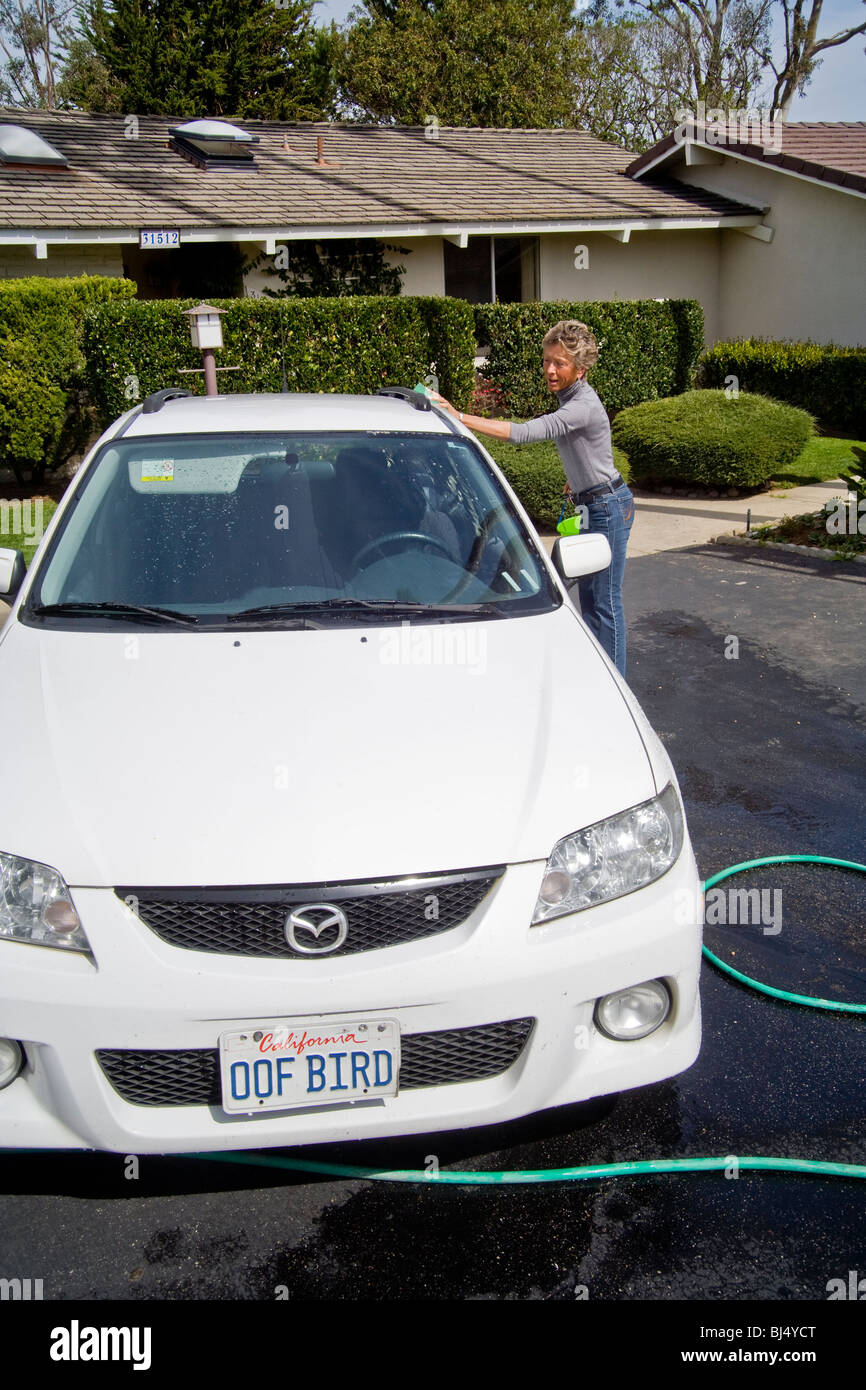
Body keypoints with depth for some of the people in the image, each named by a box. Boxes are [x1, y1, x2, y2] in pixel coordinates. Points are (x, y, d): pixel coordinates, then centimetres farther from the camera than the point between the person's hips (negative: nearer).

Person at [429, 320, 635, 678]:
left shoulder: (584, 406, -26)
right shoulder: (569, 397, 5)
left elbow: (523, 433, -38)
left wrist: (459, 417, -41)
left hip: (608, 507, -10)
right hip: (594, 505, 10)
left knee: (606, 600, -4)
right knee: (588, 594, 16)